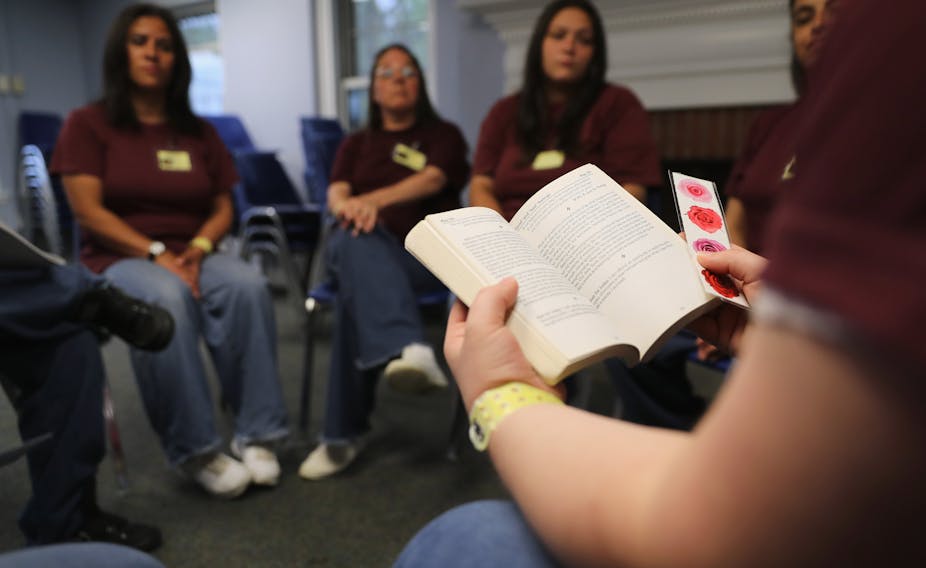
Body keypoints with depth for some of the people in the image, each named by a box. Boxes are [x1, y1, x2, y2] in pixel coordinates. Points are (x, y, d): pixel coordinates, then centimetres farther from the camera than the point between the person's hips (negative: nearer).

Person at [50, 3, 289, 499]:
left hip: (192, 256, 3)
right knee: (165, 299, -38)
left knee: (248, 286, -31)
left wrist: (198, 250, -11)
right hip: (118, 260, -2)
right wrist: (156, 255, -19)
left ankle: (255, 435, -27)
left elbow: (222, 208, 9)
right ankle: (195, 450, -27)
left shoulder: (199, 132, 13)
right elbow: (89, 213, -6)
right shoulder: (87, 124, 4)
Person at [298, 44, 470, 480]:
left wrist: (373, 200, -28)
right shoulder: (356, 143, 27)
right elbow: (335, 193, 5)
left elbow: (431, 180, -7)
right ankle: (410, 349, -60)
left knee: (357, 286, -36)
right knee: (358, 237, -38)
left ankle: (344, 434, -38)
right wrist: (348, 207, -24)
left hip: (425, 254, -1)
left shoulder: (443, 135, 18)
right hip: (362, 248, 2)